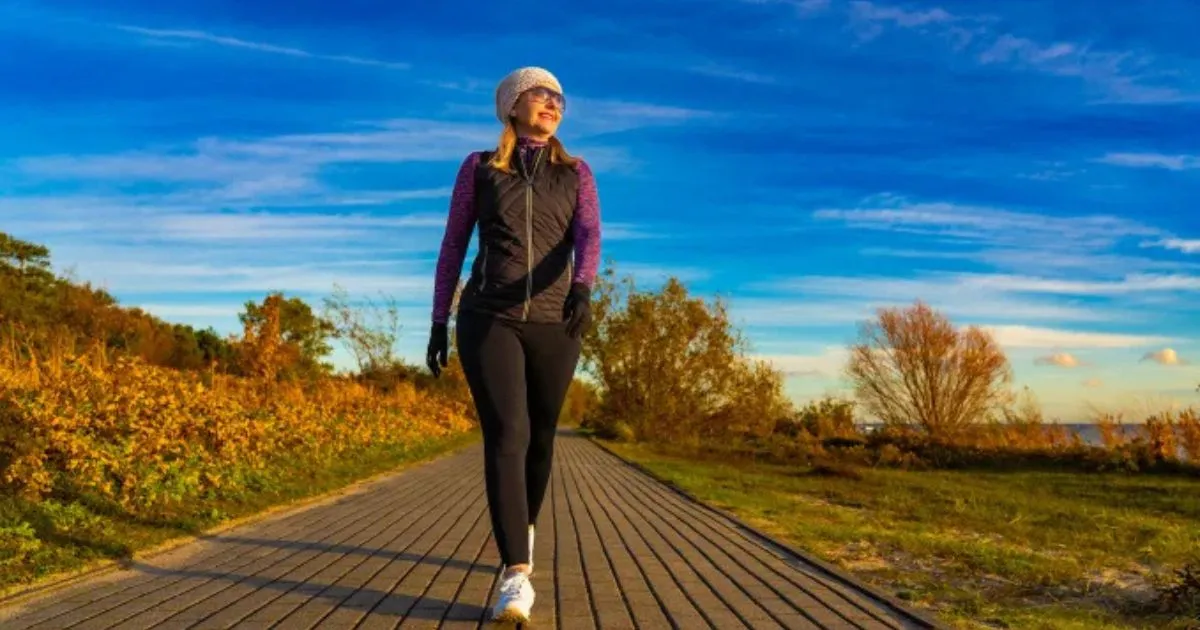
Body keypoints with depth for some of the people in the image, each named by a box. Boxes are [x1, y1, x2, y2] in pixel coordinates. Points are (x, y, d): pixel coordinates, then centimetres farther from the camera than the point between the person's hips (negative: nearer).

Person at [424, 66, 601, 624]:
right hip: (487, 320, -2)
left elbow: (588, 237, -8)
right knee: (506, 436, -18)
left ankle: (523, 528, 40)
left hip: (552, 324, 2)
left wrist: (583, 287, -30)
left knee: (539, 438, 12)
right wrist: (438, 323, 7)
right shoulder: (478, 167, 7)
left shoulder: (577, 172, 9)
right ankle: (517, 576, -22)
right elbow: (452, 247, 9)